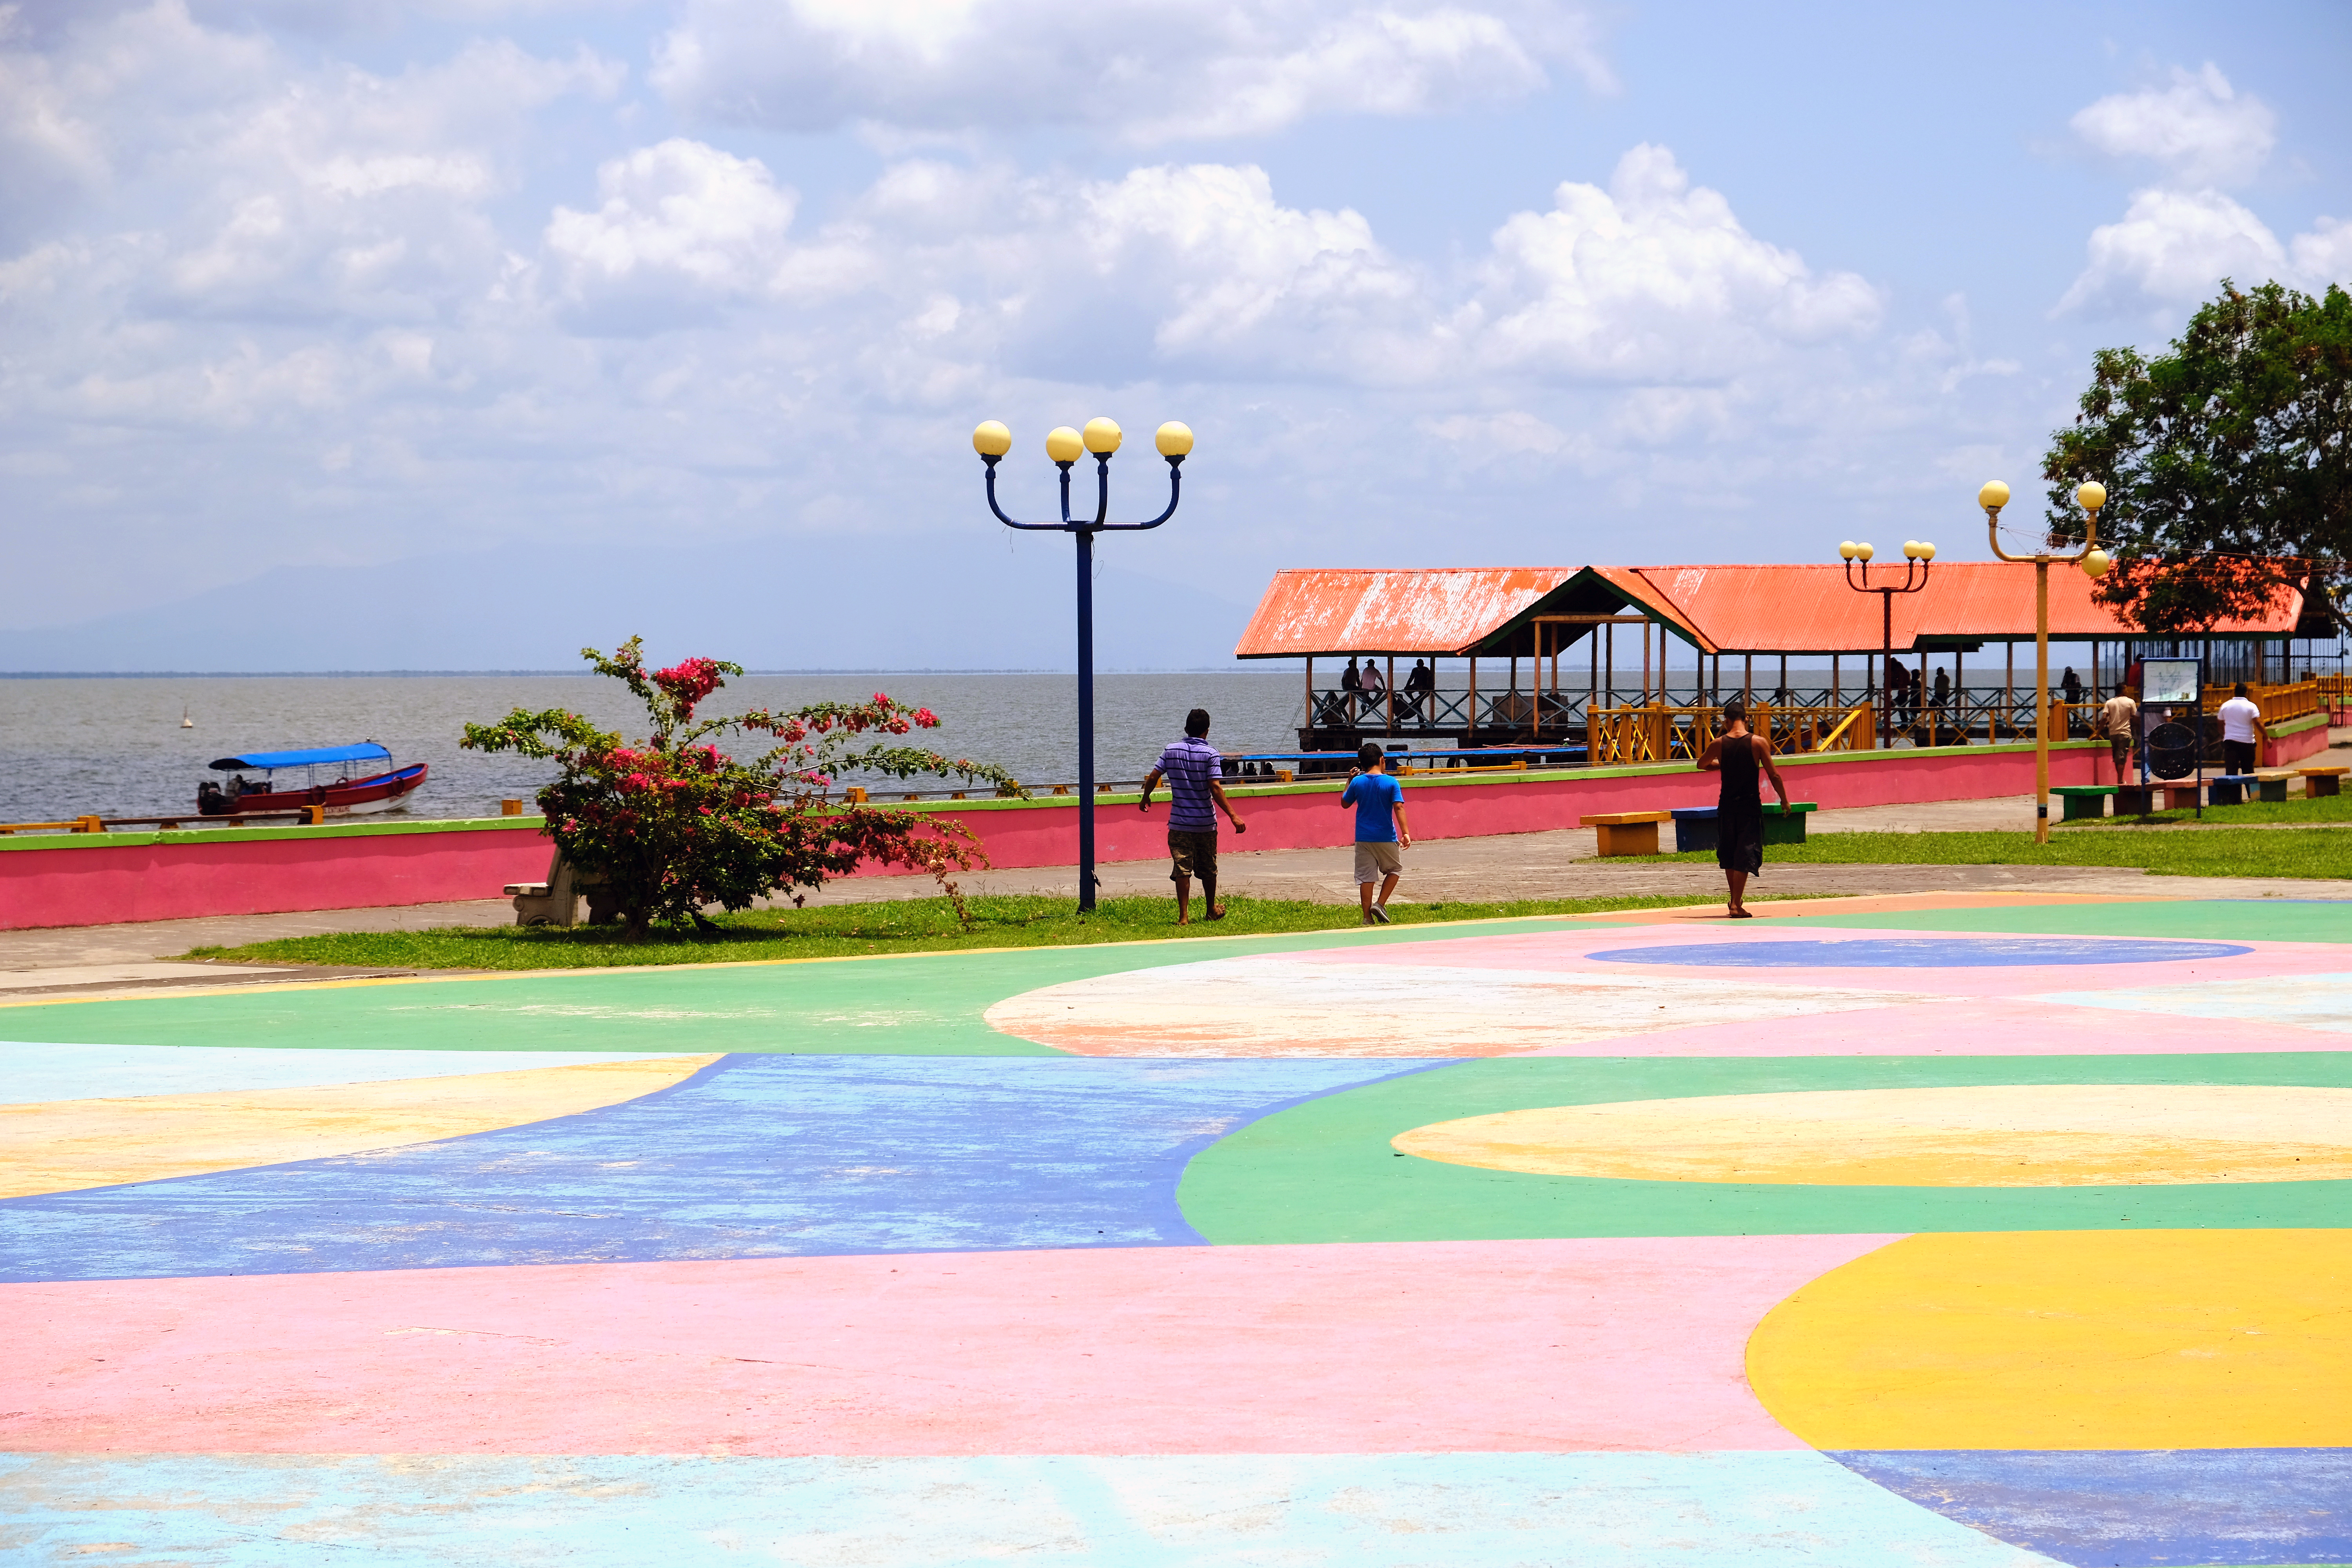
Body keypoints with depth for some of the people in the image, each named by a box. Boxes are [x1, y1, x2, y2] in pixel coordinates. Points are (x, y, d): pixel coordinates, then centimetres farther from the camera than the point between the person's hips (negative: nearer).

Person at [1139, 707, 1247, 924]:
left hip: (1179, 823, 1)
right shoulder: (1210, 754, -9)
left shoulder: (1171, 751, 0)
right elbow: (1215, 788, -17)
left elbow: (1152, 778, 0)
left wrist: (1145, 799, 20)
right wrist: (1233, 816, -16)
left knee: (1182, 869, 0)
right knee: (1208, 869, 15)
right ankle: (1211, 910, 32)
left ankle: (1184, 916, -7)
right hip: (1206, 822, -1)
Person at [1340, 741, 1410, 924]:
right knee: (1395, 869, 19)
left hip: (1363, 838, 2)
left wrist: (1349, 782, 23)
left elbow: (1345, 804, 12)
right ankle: (1380, 904, 5)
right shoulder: (1391, 783, -7)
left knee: (1366, 877, 5)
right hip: (1386, 838, -2)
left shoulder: (1357, 782, -1)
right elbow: (1399, 808, -14)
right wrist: (1406, 833, -16)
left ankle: (1368, 917, 3)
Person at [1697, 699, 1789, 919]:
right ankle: (1737, 905, -7)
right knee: (1745, 855, 0)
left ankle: (1735, 899, 27)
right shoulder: (1758, 744, -9)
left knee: (1729, 856, 17)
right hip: (1750, 805, -2)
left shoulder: (1719, 745, -3)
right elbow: (1774, 776, -7)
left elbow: (1701, 765, 16)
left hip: (1727, 805, 2)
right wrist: (1784, 800, 7)